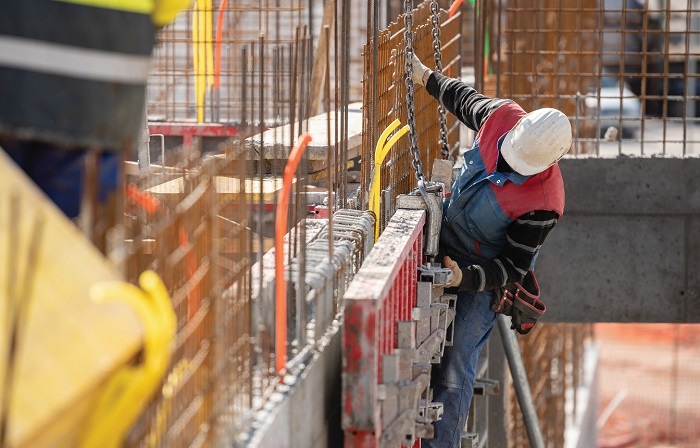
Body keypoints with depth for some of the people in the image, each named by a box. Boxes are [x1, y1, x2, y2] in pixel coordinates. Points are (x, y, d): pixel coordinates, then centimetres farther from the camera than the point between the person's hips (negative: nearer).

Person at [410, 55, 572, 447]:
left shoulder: (544, 203, -32)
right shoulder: (502, 116, -17)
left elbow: (513, 269, -23)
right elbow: (465, 99, 9)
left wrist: (465, 278, -36)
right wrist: (427, 77, 22)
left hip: (483, 274, -7)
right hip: (444, 246, 7)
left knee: (453, 373, -12)